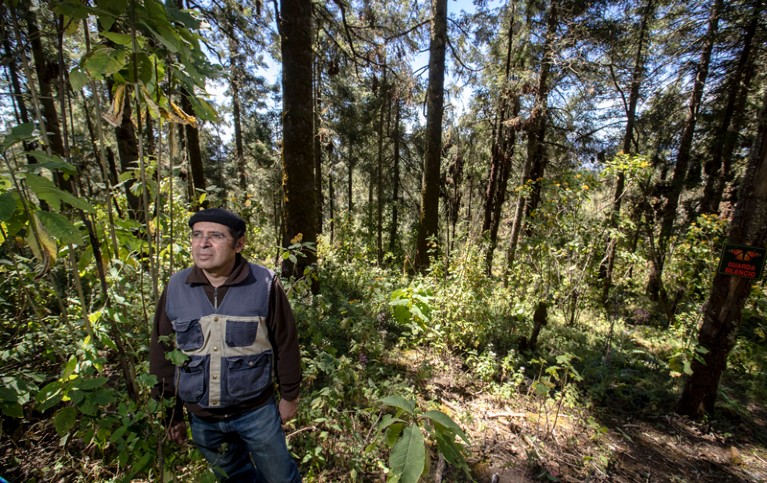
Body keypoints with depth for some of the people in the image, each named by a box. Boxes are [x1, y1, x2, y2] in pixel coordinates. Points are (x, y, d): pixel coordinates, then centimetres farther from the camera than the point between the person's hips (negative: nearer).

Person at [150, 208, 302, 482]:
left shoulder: (264, 284, -16)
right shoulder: (175, 288, -7)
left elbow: (286, 344, -8)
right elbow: (162, 355, 2)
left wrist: (289, 396, 0)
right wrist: (171, 414, 6)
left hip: (257, 412, -2)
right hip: (202, 419, 3)